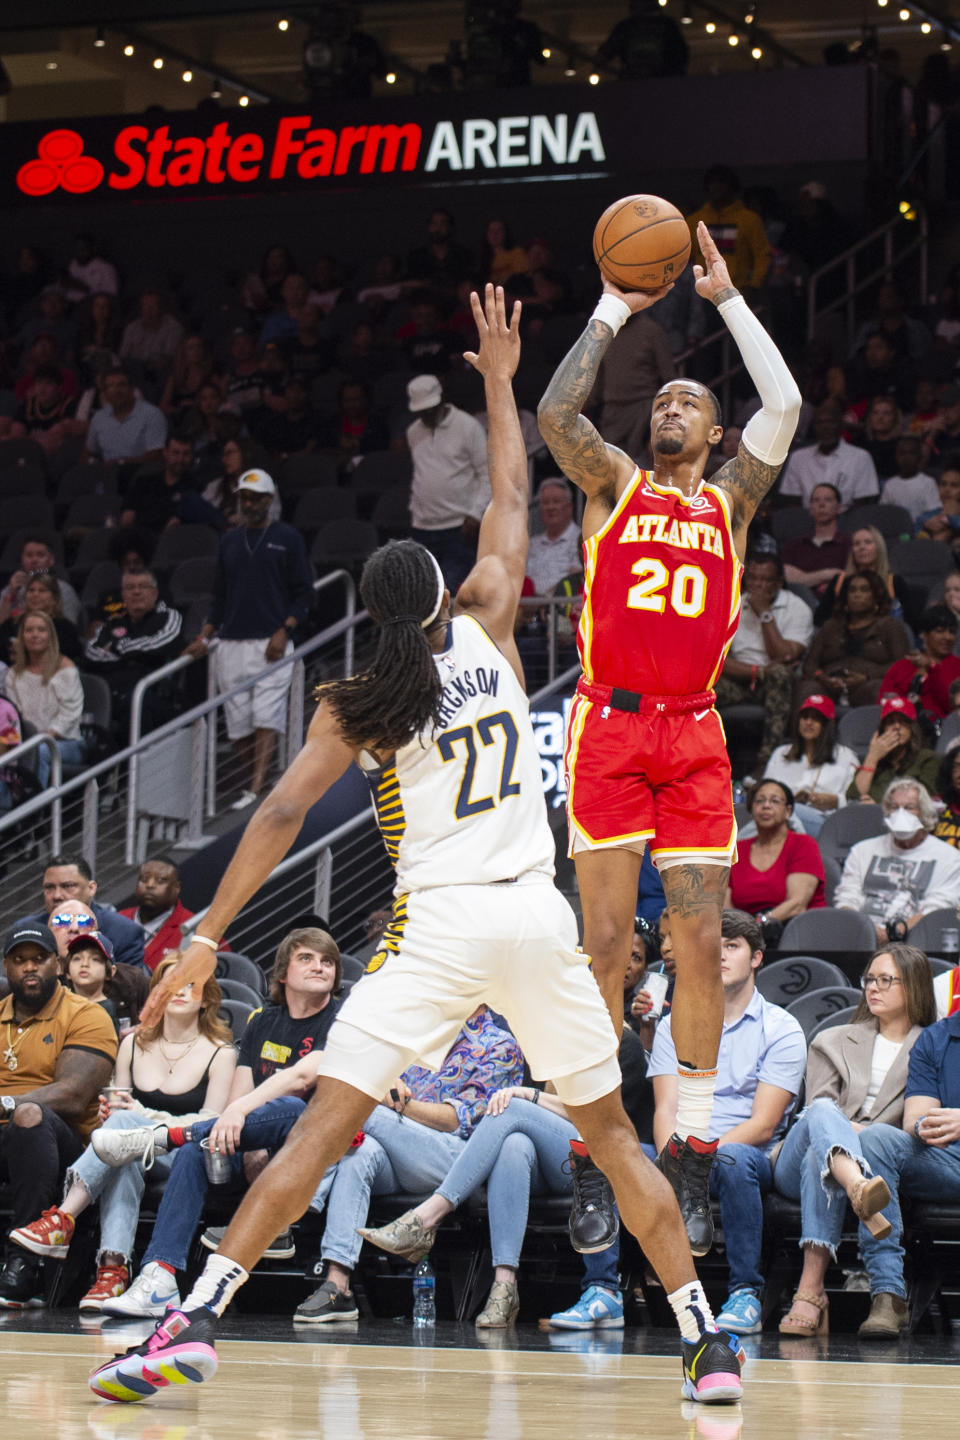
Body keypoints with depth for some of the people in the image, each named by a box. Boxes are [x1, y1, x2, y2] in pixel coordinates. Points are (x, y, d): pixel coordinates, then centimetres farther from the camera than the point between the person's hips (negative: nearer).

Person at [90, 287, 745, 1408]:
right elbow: (510, 503, 21)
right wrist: (498, 383, 30)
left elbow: (283, 813, -6)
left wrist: (208, 936, -7)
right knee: (611, 1133, 13)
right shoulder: (488, 634, 8)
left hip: (440, 924, -2)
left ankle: (197, 1319, -17)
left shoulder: (355, 704, 2)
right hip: (539, 916, 3)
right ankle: (707, 1342, 12)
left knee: (324, 1125, -7)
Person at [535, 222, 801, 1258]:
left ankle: (691, 1155, 4)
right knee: (606, 941, -4)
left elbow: (785, 405, 1)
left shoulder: (731, 500, 14)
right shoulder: (614, 484, 10)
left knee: (700, 943, -2)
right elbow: (555, 413, -9)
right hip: (609, 725, -2)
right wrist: (614, 311, -3)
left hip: (693, 735, 2)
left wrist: (726, 298, 4)